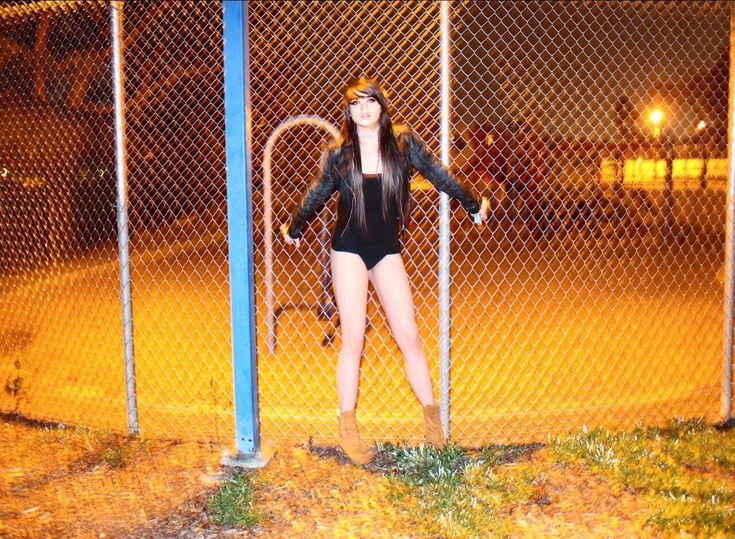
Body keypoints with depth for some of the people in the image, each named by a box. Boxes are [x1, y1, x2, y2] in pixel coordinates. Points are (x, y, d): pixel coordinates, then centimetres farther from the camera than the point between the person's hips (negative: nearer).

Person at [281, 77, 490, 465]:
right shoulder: (339, 155, -2)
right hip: (349, 248, -1)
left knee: (409, 336, -1)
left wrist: (473, 204, 22)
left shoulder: (403, 143, -2)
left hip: (387, 249, 1)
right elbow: (317, 194, 15)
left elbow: (437, 175, 12)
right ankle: (347, 430, 10)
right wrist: (294, 227, 28)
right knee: (353, 341, 0)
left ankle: (433, 421, 10)